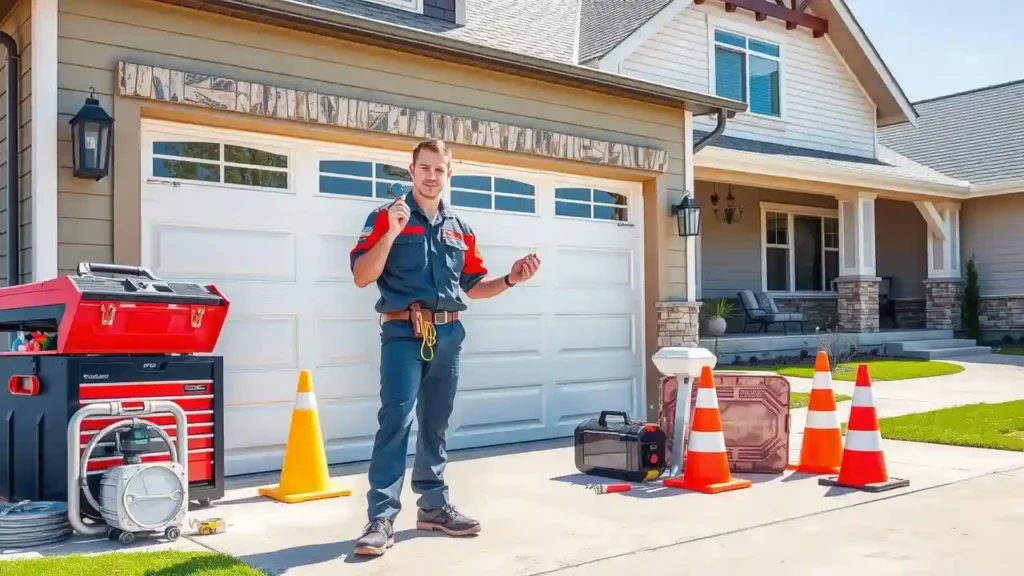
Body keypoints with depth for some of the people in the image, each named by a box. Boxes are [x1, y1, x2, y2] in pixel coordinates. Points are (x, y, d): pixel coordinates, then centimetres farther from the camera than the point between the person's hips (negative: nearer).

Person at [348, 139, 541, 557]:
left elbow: (473, 286, 20)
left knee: (436, 423, 12)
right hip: (403, 332, -5)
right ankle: (381, 517, -13)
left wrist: (510, 279, 3)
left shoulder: (460, 229, 16)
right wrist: (392, 232, -19)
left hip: (447, 334, 5)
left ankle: (434, 505, 22)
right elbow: (362, 277, -7)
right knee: (396, 418, -15)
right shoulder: (386, 217, 2)